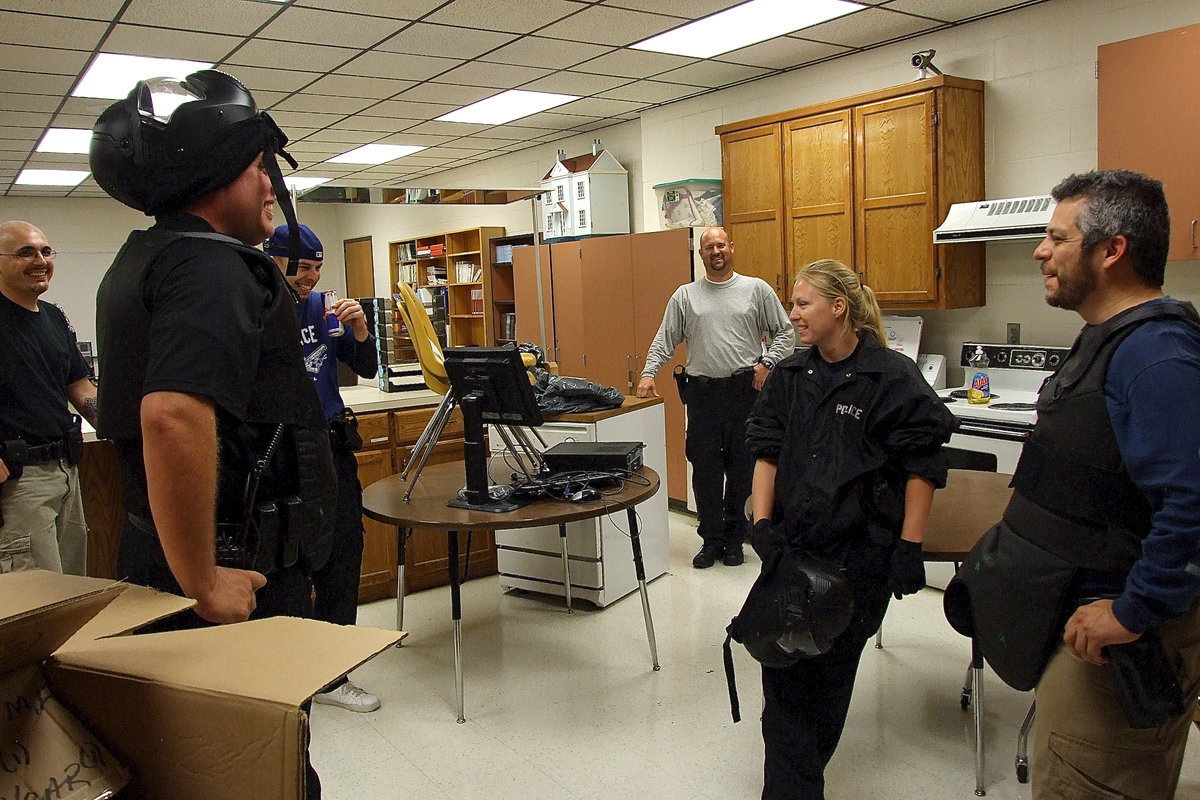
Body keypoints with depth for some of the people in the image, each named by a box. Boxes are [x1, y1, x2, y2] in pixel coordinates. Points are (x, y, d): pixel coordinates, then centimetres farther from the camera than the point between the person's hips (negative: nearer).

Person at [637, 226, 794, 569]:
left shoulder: (756, 289, 5)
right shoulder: (685, 296, 8)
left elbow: (785, 332, 7)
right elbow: (665, 339, 8)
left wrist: (766, 364, -4)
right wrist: (648, 373, -4)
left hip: (745, 389, -1)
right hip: (702, 391, 1)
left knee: (742, 469, 6)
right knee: (705, 469, 3)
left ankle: (734, 539, 20)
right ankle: (711, 540, 16)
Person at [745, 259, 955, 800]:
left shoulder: (893, 377, -9)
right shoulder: (788, 376, 6)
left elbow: (922, 466, -6)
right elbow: (767, 450, 8)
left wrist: (910, 546, -8)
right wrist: (761, 521, -2)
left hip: (859, 552, -3)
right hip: (791, 544, 4)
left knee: (832, 668, 8)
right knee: (783, 667, 0)